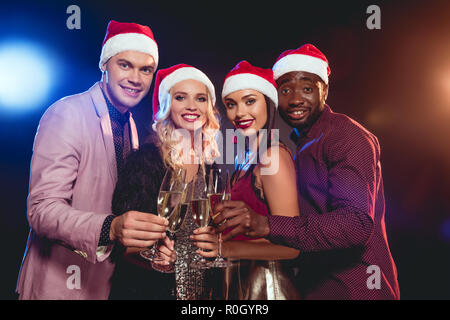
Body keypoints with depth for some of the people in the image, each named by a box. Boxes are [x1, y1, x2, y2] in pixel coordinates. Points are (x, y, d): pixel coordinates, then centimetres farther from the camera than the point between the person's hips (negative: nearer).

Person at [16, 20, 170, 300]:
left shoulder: (129, 124, 6)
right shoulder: (66, 114, -18)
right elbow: (42, 209, -25)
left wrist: (151, 241, -4)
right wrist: (110, 228, -41)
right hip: (59, 282, -7)